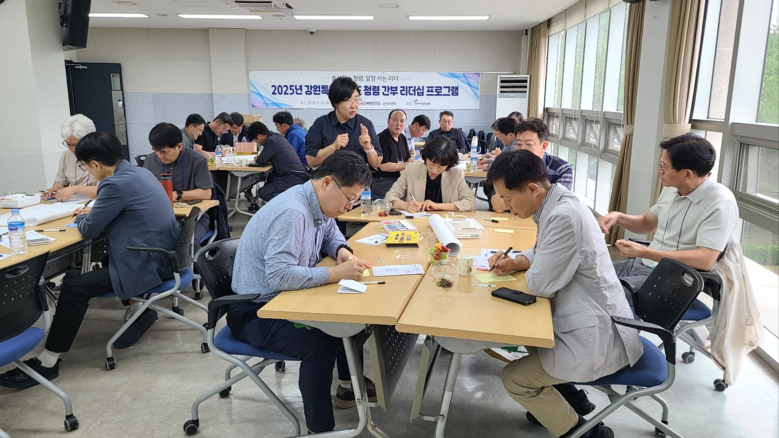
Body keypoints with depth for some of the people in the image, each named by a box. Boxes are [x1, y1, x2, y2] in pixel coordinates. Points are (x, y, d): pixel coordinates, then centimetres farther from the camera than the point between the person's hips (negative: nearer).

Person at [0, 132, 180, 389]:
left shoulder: (116, 183, -20)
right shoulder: (140, 172, 10)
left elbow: (89, 229, -11)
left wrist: (82, 217, 11)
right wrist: (94, 212, 16)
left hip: (148, 264, -10)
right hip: (163, 254, 10)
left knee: (74, 287, -7)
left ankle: (47, 362, 2)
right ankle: (139, 311, 25)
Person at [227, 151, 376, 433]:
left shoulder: (320, 203, 0)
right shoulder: (292, 212, -29)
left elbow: (330, 233, 20)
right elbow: (278, 276, -37)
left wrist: (343, 252, -3)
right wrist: (337, 274, -31)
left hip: (284, 298, 10)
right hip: (256, 311, -10)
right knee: (319, 346, -28)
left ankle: (349, 384, 27)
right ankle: (320, 429, -8)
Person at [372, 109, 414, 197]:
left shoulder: (402, 138, 14)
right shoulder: (381, 138, -13)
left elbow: (409, 157, 19)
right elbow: (383, 166, -18)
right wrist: (406, 165, -11)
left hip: (399, 179, 8)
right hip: (381, 181, -8)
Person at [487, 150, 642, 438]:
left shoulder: (564, 216, -28)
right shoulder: (557, 203, 2)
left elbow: (540, 284, -24)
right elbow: (544, 252, 19)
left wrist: (526, 271, -3)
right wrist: (515, 262, 2)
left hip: (598, 338, -10)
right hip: (591, 319, 10)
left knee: (514, 379, -4)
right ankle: (567, 396, 32)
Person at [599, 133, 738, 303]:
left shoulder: (721, 203, -15)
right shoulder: (672, 189, 7)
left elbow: (704, 260, -23)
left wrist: (643, 252, -26)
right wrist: (618, 217, 2)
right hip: (640, 265, 8)